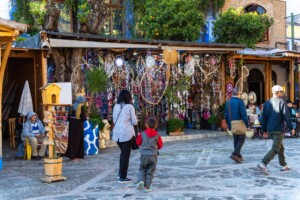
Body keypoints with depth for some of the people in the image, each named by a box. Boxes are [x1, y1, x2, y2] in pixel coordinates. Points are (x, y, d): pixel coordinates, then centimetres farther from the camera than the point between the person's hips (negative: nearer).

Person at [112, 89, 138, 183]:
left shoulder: (116, 106, 8)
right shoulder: (130, 107, -6)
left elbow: (114, 120, 14)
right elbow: (134, 122, -4)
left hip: (117, 133, 5)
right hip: (127, 133, -5)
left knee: (123, 152, 23)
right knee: (126, 155, 2)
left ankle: (120, 173, 24)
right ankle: (123, 177, 5)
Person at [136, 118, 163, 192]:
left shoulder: (142, 134, -4)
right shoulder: (157, 135, -2)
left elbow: (138, 142, 8)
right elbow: (160, 146, 6)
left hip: (144, 155, 0)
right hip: (153, 156, 0)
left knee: (142, 169, 17)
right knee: (150, 172, 8)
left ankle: (141, 180, -6)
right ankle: (147, 187, 4)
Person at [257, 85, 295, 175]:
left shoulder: (267, 103, 6)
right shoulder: (281, 102, -12)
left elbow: (264, 117, 9)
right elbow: (287, 116, -12)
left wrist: (264, 130, 17)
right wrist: (291, 128, -3)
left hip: (270, 130, 7)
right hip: (278, 130, -7)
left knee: (281, 147, 20)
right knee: (275, 149, -7)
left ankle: (283, 165, 26)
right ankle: (263, 164, -19)